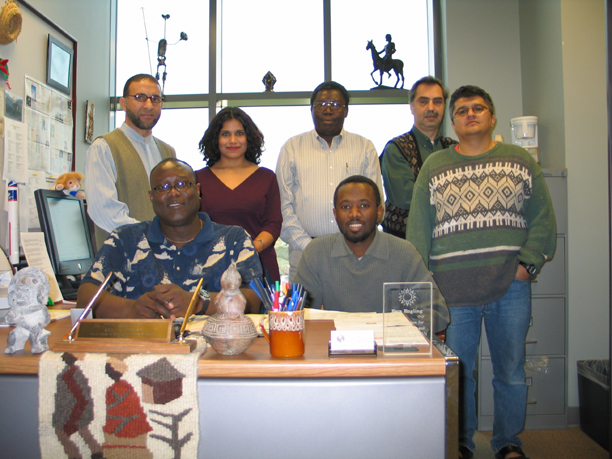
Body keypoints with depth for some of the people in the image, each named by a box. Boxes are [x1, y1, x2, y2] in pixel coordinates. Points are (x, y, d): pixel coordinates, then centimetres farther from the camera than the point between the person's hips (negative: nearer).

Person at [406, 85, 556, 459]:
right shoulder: (434, 166, 9)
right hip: (453, 290, 0)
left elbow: (543, 218, 7)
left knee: (511, 372, 11)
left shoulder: (520, 160, 9)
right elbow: (418, 230, 7)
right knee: (458, 373, 9)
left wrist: (529, 263, -5)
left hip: (510, 287, 1)